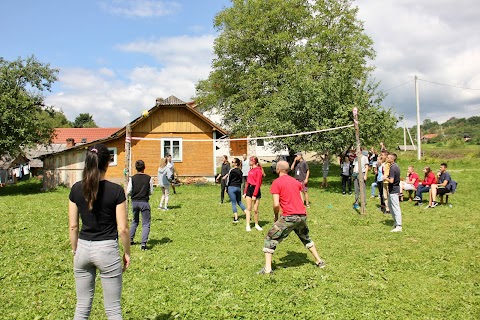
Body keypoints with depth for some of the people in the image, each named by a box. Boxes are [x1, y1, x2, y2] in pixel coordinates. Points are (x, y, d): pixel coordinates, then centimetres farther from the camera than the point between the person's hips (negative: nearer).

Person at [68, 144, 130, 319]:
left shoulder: (76, 189, -2)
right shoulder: (116, 190, -13)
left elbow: (73, 226, 3)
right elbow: (122, 228, -10)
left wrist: (74, 250, 16)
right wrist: (127, 252, 3)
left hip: (83, 248, 4)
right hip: (107, 249, -4)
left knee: (82, 306, 16)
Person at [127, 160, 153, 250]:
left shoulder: (132, 178, -4)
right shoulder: (149, 178, -7)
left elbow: (128, 192, -3)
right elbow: (151, 192, -2)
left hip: (134, 202, 3)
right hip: (144, 202, -3)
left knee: (135, 221, 24)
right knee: (146, 223, 3)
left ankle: (130, 239, 28)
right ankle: (143, 243, -7)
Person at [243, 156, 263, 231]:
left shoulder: (258, 170, -11)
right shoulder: (250, 170, 12)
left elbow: (258, 183, -15)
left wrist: (254, 195, -17)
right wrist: (245, 192, 11)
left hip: (255, 190, -6)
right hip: (249, 189, 6)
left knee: (255, 209, 0)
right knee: (249, 208, 5)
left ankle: (256, 225, 18)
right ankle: (248, 225, 8)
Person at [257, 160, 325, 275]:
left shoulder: (276, 183, -3)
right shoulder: (296, 182, 16)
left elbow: (276, 204, -10)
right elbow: (301, 200, 15)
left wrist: (276, 216, 6)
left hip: (289, 217, -6)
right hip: (302, 215, 6)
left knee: (270, 239, 4)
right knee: (306, 238, 31)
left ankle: (267, 269, -3)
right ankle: (319, 261, 36)